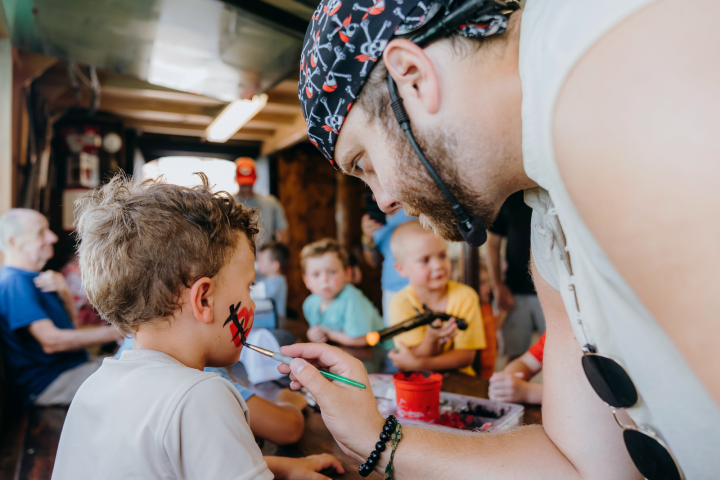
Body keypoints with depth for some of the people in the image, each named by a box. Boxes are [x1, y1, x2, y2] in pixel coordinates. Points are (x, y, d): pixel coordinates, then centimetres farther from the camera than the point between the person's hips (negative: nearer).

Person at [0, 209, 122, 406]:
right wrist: (115, 332, -22)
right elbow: (51, 341, -26)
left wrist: (63, 291, -7)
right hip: (47, 382, -10)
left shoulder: (33, 277, 14)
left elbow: (72, 319, 15)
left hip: (72, 365, 10)